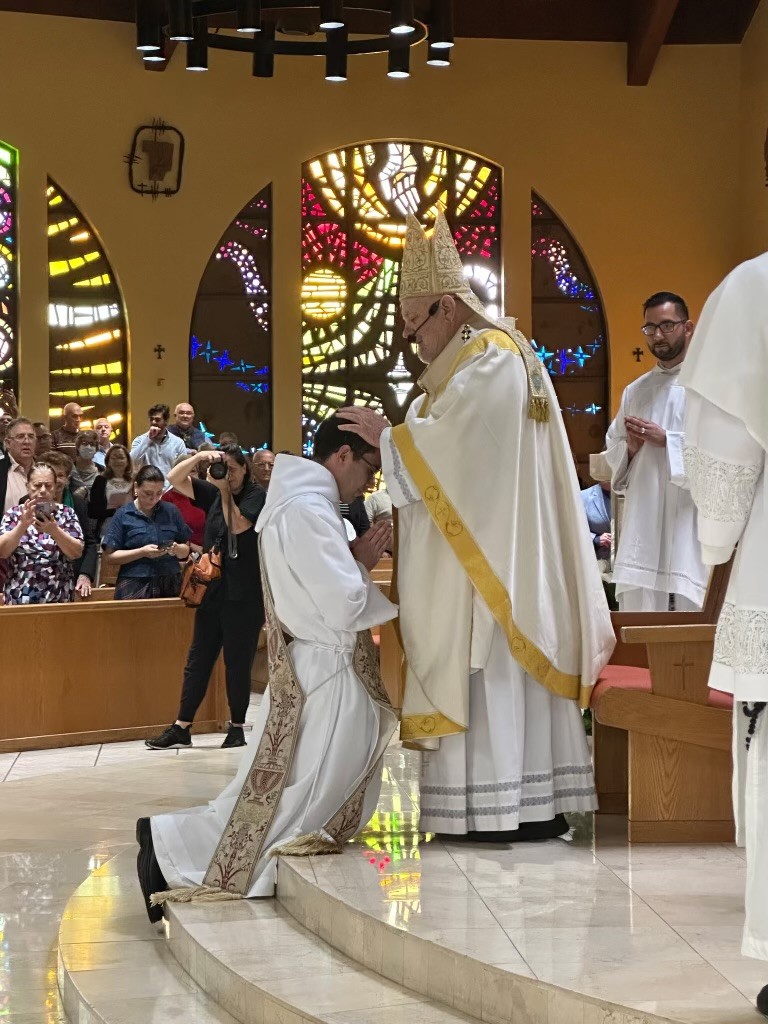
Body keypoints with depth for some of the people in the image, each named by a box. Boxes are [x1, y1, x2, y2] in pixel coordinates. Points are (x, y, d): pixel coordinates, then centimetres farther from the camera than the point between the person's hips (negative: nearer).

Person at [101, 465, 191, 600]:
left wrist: (177, 549, -10)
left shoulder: (171, 512, 9)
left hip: (170, 585, 3)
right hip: (134, 588, -3)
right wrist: (142, 552, -16)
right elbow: (111, 555, -3)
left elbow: (186, 551, 13)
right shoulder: (122, 515, 1)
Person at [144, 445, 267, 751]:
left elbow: (238, 525, -19)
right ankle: (181, 728, 6)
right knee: (198, 659, 5)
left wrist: (225, 491, -14)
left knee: (238, 661, 1)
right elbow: (174, 479, 8)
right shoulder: (213, 493, 12)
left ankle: (237, 727, 11)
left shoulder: (256, 496, -3)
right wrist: (198, 457, -6)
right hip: (212, 589, 5)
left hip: (243, 593, -5)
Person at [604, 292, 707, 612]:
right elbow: (611, 450, 21)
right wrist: (629, 447, -1)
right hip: (642, 521, 5)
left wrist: (667, 440, -13)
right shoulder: (635, 391, 19)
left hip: (691, 521, -5)